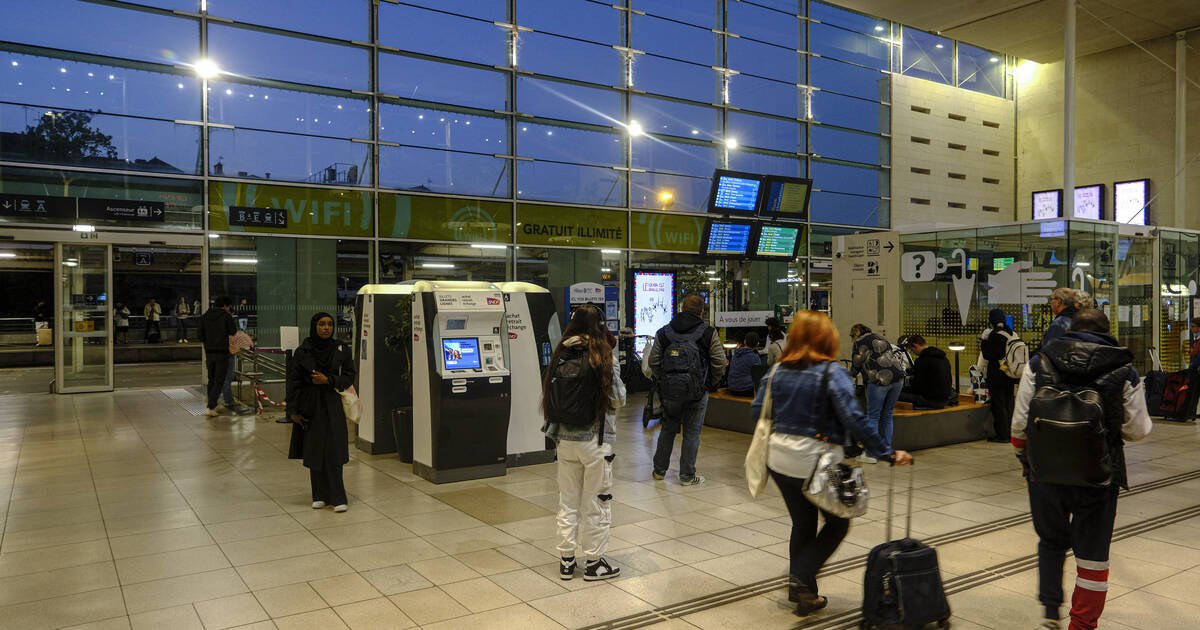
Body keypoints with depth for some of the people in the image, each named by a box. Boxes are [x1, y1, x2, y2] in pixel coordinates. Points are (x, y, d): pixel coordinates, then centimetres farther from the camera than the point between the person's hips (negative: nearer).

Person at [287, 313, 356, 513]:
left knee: (333, 452, -6)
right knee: (314, 452, 5)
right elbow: (294, 382, 2)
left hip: (332, 406, -1)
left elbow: (349, 376, 3)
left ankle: (337, 498, -3)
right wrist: (293, 410, -1)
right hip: (310, 407, 1)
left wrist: (328, 380, -14)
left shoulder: (341, 350, 1)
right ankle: (320, 496, 16)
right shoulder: (302, 352, 0)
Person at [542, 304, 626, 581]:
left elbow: (551, 396, 6)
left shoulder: (560, 357, -1)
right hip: (595, 439, -4)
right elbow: (619, 398, -4)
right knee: (596, 502, 8)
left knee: (567, 500, 14)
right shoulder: (601, 360, -13)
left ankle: (566, 561, 23)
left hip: (565, 439, 4)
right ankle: (593, 562, 17)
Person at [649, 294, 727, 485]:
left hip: (669, 391, 3)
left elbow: (653, 362, 4)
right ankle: (687, 475, 12)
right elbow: (719, 363, -4)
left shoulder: (663, 332, 3)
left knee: (668, 429, 17)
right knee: (692, 433, 6)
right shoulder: (709, 333, -4)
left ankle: (659, 470, 26)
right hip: (697, 391, -3)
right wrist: (709, 383, 9)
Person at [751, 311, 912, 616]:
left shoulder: (778, 371, 3)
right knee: (838, 522, 16)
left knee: (802, 523, 20)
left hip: (780, 459, 6)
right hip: (815, 462, -5)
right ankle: (801, 577, 5)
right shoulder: (831, 372, -14)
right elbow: (854, 420, -20)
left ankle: (802, 591, 27)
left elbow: (758, 410, 7)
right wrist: (888, 453, -16)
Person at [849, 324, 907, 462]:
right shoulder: (880, 338, 23)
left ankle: (870, 454, -2)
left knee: (873, 416, -1)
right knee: (887, 414, 14)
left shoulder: (859, 343, 4)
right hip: (898, 377, 7)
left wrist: (850, 376, 26)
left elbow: (856, 366, 9)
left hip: (880, 380, -6)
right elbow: (895, 352, 25)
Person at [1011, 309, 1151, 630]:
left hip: (1044, 474, 1)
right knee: (1092, 555, 13)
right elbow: (1137, 431, -1)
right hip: (1097, 479, -1)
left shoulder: (1038, 363, -3)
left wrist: (1025, 459, 14)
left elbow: (1019, 422, -3)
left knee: (1051, 542, 23)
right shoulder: (1124, 372, -5)